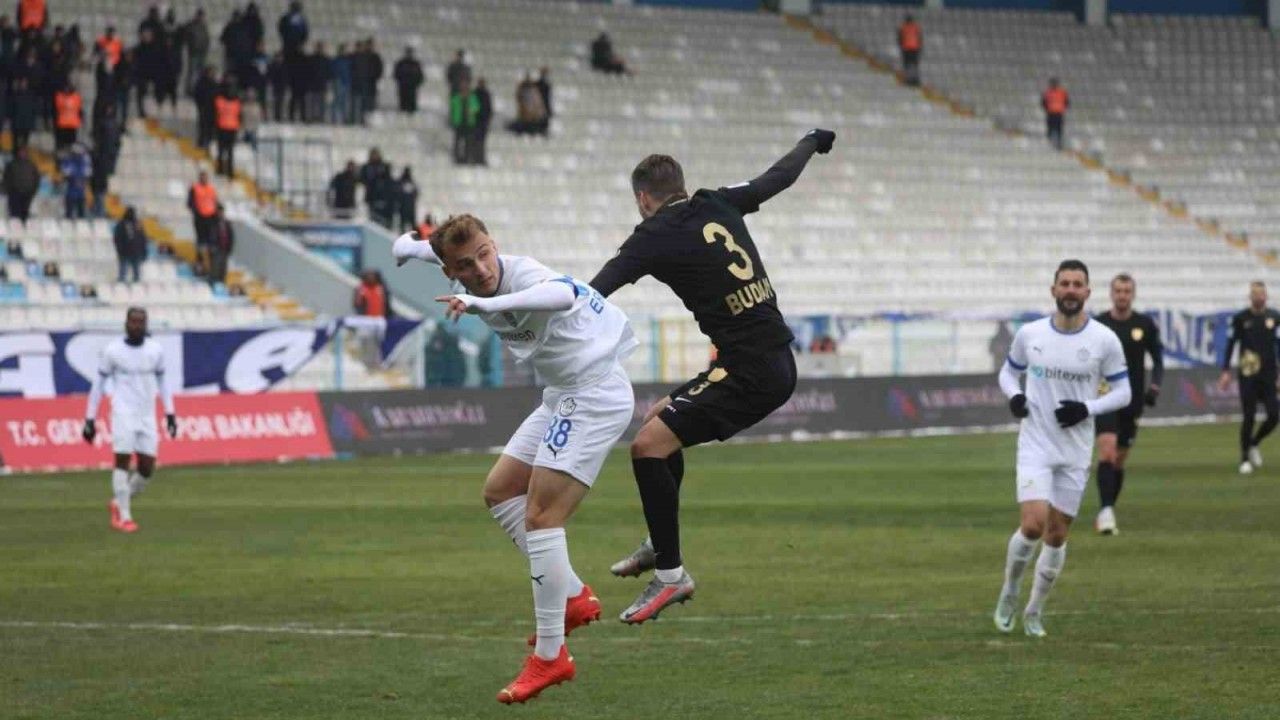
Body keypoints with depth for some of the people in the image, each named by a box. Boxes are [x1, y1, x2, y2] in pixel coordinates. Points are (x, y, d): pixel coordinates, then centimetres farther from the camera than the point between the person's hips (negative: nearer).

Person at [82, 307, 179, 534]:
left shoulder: (156, 350, 6)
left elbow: (162, 381, 19)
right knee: (123, 461, -11)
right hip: (123, 413, -4)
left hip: (147, 416, 4)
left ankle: (119, 502, 23)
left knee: (147, 468, -1)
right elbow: (98, 384, 3)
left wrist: (170, 413, 13)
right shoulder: (112, 351, -3)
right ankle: (123, 516, -5)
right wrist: (90, 419, 1)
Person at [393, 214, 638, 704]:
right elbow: (412, 246, 24)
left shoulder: (522, 274, -26)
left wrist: (485, 304, -61)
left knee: (540, 516, -14)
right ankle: (574, 598, 17)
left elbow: (563, 294, -55)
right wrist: (408, 245, 4)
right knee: (500, 490, 15)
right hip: (564, 398, 10)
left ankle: (550, 656, -10)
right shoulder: (465, 278, 0)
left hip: (596, 396, -10)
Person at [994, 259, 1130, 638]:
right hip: (1035, 446, -1)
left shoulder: (1104, 340, -4)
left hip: (1076, 451, 1)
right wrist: (1013, 396, -8)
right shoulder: (1029, 334, -2)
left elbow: (1122, 392, 2)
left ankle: (1035, 612, 24)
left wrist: (1087, 409, -15)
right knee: (1033, 525, -18)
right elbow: (1009, 371, 14)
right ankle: (1009, 593, 8)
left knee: (1057, 535, 6)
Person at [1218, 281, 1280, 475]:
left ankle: (1254, 444, 23)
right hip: (1247, 376, -2)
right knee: (1249, 417, -3)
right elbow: (1230, 345, 2)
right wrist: (1226, 372, -3)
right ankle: (1245, 459, 9)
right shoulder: (1240, 318, -1)